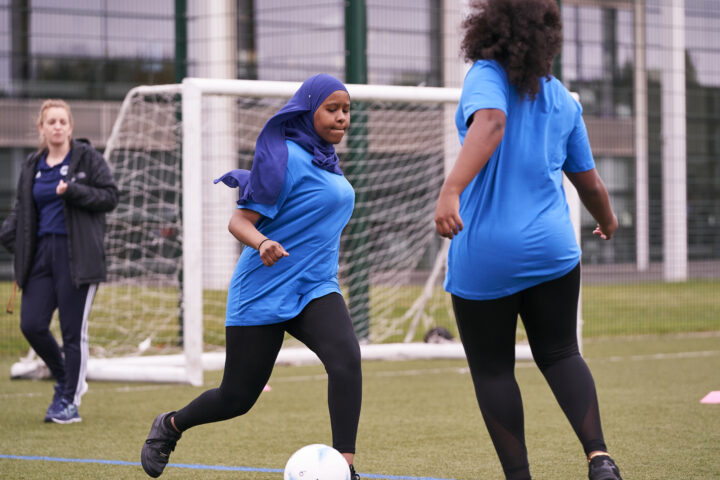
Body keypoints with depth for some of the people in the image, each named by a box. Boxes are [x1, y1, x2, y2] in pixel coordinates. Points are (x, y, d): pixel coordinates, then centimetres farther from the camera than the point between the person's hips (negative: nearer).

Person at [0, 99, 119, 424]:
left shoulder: (88, 157, 0)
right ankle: (66, 380, 22)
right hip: (42, 253, 5)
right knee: (32, 325, -3)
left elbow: (109, 197, -4)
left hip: (77, 255, -5)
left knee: (73, 331, -4)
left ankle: (70, 402, 8)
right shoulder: (32, 166, 13)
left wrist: (73, 191, -17)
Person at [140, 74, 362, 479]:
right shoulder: (286, 157, -13)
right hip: (264, 291, -6)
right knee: (238, 397, 4)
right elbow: (239, 221, -19)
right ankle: (170, 426, 34)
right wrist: (262, 242, -34)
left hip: (315, 289, 6)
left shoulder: (325, 160, 11)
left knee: (346, 358, -24)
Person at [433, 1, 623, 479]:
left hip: (484, 256, -4)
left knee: (493, 369, 8)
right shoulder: (563, 99, 10)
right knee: (560, 354, 14)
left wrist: (451, 190, -40)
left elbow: (490, 121, -28)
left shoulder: (487, 76, -5)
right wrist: (608, 220, 37)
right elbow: (588, 180, 16)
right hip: (552, 250, 4)